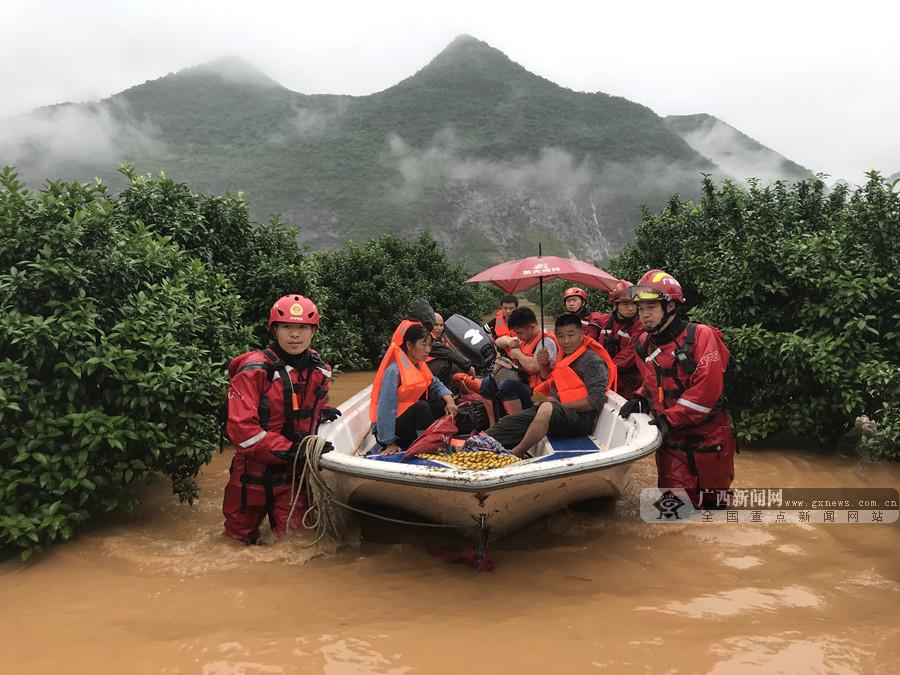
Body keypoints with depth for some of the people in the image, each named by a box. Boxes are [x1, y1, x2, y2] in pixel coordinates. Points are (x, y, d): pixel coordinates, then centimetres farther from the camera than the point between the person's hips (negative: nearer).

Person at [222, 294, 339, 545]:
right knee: (243, 539, 17)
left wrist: (322, 412, 0)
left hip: (295, 472, 3)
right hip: (254, 471, -3)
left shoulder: (318, 370, 0)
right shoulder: (255, 370, -19)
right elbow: (241, 427, -23)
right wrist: (287, 451, -25)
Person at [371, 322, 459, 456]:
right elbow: (386, 408, -26)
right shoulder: (394, 370, -24)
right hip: (388, 428, -8)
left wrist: (449, 399, -17)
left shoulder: (418, 365, 2)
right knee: (421, 407, -29)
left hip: (409, 422, 8)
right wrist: (390, 443, -26)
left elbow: (435, 384, 5)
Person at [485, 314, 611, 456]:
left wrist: (560, 405, -14)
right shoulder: (566, 356, 19)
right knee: (509, 422, -8)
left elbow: (596, 401, -15)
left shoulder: (593, 361, -7)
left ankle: (514, 455, -30)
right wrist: (545, 364, 9)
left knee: (547, 408, -38)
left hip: (580, 418, -9)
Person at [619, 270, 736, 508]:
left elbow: (707, 389, -25)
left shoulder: (701, 336, -17)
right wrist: (640, 400, 0)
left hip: (709, 437, -4)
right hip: (671, 441, 4)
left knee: (713, 501, 16)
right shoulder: (644, 346, 4)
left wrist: (669, 418, -24)